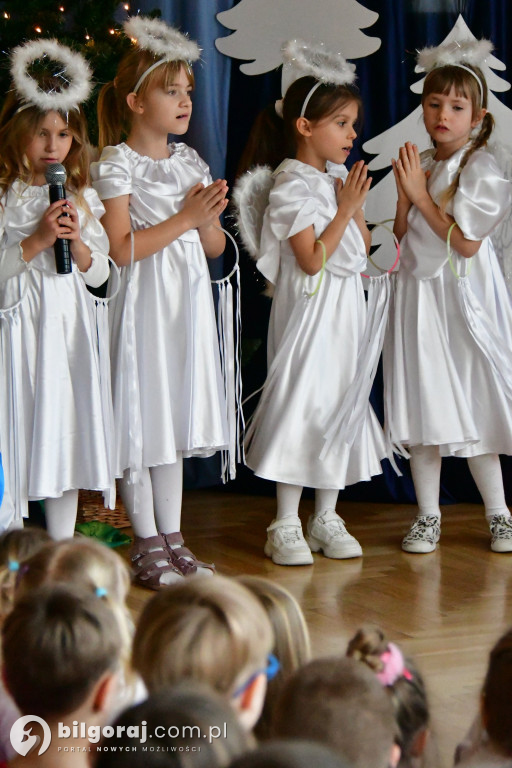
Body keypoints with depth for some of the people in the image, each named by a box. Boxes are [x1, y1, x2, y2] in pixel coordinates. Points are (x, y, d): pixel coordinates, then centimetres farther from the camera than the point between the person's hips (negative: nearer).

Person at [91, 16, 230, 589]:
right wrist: (184, 218, -16)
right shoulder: (116, 164, -8)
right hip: (143, 304, -6)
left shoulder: (189, 161, 11)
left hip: (186, 305, 7)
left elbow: (215, 247, 14)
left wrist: (207, 217, -8)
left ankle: (172, 537, 19)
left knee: (175, 416, 12)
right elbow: (121, 248, -17)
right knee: (140, 420, -1)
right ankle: (147, 545, 8)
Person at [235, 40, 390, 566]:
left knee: (340, 401, 10)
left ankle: (326, 520, 20)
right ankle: (286, 526, 3)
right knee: (301, 404, -5)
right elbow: (312, 259, -20)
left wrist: (356, 206, -2)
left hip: (346, 310, 8)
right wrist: (346, 208, -17)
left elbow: (361, 251, 13)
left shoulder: (336, 179, 11)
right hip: (309, 310, -8)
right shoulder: (290, 186, -13)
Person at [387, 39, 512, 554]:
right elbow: (402, 235, 8)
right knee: (422, 406, 6)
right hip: (418, 295, 5)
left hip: (462, 298, -5)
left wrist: (421, 195, -14)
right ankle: (428, 515, 15)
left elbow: (467, 243, -16)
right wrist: (405, 195, -8)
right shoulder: (418, 165, 8)